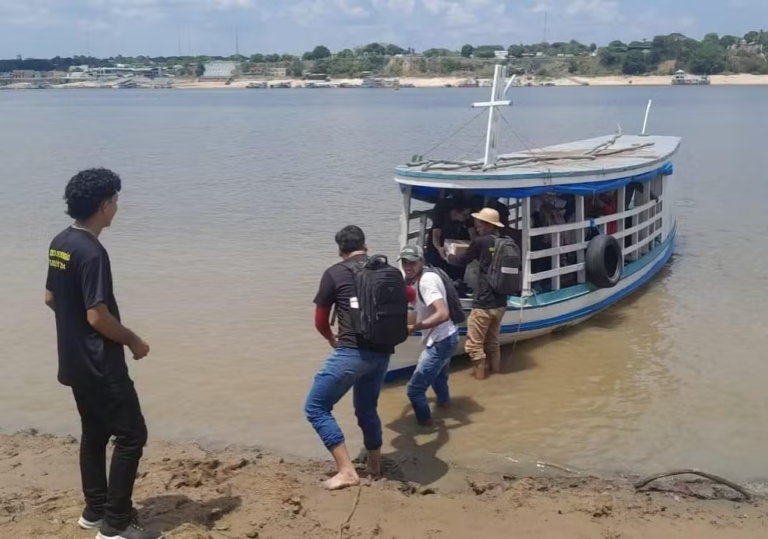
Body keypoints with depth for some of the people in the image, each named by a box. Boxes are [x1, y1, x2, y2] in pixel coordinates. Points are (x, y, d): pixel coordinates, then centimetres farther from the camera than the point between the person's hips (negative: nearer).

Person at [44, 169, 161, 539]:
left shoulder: (60, 244, 6)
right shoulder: (92, 252, -23)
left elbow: (50, 298, 16)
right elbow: (98, 317, -24)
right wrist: (133, 341, -10)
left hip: (75, 362, 10)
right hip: (100, 366, -10)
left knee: (94, 434, 19)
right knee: (131, 435, -2)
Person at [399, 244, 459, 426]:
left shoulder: (426, 281, -25)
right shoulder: (417, 280, 4)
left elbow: (443, 314, -36)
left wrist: (413, 328, -36)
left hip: (441, 342, -10)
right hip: (446, 338, 10)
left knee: (414, 389, -4)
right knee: (437, 374, 37)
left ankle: (424, 420, 19)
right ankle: (443, 400, 62)